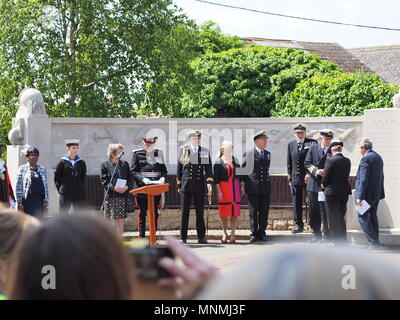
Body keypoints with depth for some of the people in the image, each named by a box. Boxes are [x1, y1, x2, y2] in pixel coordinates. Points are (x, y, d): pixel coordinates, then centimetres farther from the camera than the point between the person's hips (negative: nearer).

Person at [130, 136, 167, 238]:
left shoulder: (159, 153, 10)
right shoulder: (137, 153, 0)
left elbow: (164, 169, 12)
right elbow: (133, 171, -4)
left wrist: (162, 178, -9)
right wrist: (143, 179, -20)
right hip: (142, 188, -3)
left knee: (155, 213, 7)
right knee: (142, 213, 1)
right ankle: (141, 237, 5)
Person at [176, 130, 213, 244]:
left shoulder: (205, 152, 9)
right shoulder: (183, 151, 5)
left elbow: (208, 168, 3)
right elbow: (179, 168, 7)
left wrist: (209, 182, -11)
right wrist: (178, 185, 4)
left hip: (199, 186, 1)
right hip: (186, 186, -1)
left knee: (200, 212, 4)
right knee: (185, 212, 1)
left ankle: (201, 237, 10)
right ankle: (183, 237, 6)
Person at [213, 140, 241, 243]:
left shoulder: (235, 160, 12)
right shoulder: (218, 162, 0)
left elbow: (239, 174, 16)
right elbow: (216, 178, -4)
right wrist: (218, 191, -12)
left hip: (234, 187, 3)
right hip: (223, 187, -3)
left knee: (235, 212, -1)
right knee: (224, 212, 0)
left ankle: (232, 234, 2)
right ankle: (224, 234, 8)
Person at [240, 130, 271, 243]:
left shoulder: (268, 154, 14)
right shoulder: (248, 154, -1)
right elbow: (242, 169, 4)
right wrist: (242, 183, -1)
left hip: (266, 188, 4)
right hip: (253, 188, -4)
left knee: (264, 212, 4)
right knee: (253, 212, 1)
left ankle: (262, 233, 13)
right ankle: (253, 234, 8)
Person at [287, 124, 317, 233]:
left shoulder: (312, 143, -1)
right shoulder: (291, 144, 11)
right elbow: (289, 162, 15)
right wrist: (289, 177, 10)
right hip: (295, 178, 4)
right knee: (296, 203, 7)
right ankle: (298, 224, 14)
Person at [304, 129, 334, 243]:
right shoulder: (313, 148, 7)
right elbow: (307, 163, 6)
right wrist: (315, 171, -11)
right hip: (313, 183, 3)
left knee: (326, 211, -3)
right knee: (314, 211, 7)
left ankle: (326, 234, 7)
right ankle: (316, 234, 16)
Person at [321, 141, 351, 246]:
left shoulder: (330, 161, -16)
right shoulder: (347, 161, 2)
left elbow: (326, 177, -12)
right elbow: (346, 176, 8)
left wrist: (323, 185, 8)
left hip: (332, 192, -6)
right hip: (344, 191, 6)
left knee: (334, 219, 3)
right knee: (341, 218, 18)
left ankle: (338, 243, 4)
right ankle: (343, 242, 23)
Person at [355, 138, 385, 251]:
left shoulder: (366, 159, -17)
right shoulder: (378, 157, 13)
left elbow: (364, 179, -22)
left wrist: (360, 197, -22)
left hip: (368, 194, -9)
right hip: (377, 193, 9)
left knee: (362, 217, -5)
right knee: (372, 217, 16)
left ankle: (373, 242, -11)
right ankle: (375, 242, 19)